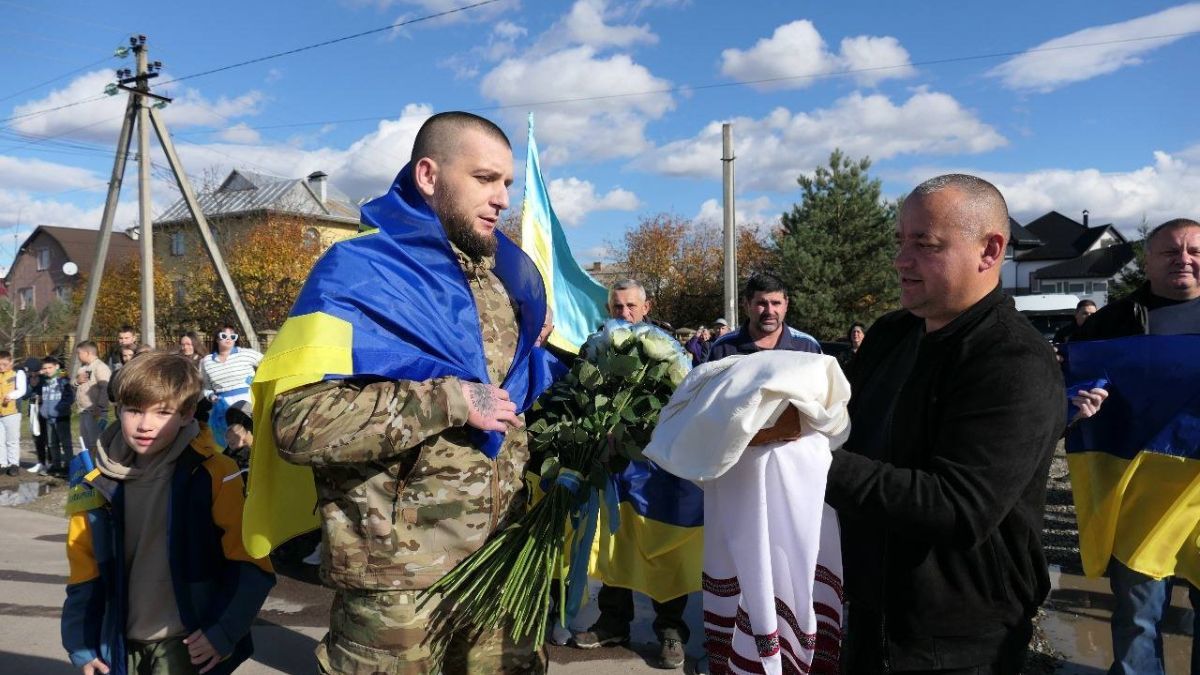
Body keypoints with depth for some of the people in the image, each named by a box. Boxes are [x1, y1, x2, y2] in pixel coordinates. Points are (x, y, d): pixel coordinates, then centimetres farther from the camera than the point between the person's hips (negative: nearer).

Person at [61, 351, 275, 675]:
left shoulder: (212, 475, -14)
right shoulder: (96, 479, -1)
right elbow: (84, 573, 7)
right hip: (123, 643, 4)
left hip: (188, 642, -4)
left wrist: (224, 631, -14)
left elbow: (250, 564, -11)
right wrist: (82, 645, 5)